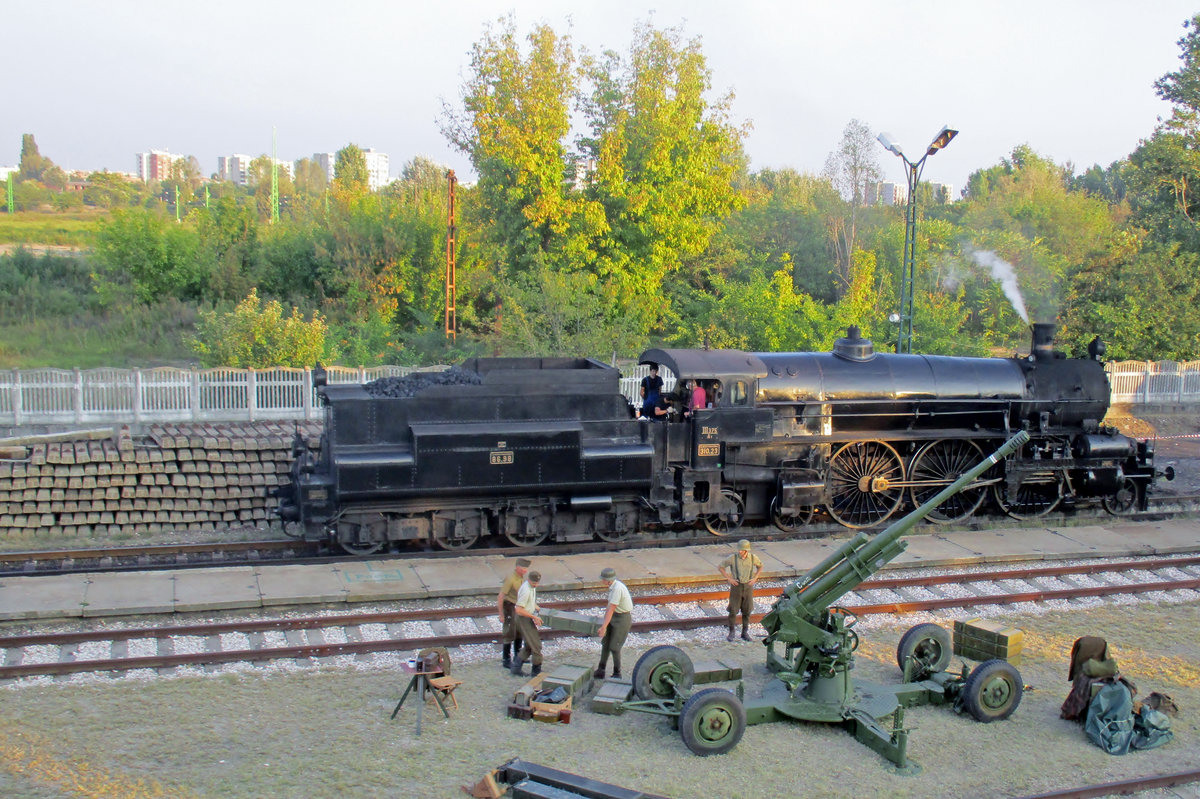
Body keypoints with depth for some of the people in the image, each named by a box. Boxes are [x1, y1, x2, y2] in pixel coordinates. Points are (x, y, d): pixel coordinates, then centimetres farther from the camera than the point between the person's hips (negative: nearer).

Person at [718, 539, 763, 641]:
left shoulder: (753, 557, -7)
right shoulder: (732, 558, -14)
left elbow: (760, 566, 14)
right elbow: (720, 567, -3)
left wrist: (754, 578, 2)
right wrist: (729, 578, -9)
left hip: (748, 586, 2)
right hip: (736, 586, -2)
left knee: (747, 611, 8)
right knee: (733, 611, -2)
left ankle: (745, 633, 21)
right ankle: (731, 633, 13)